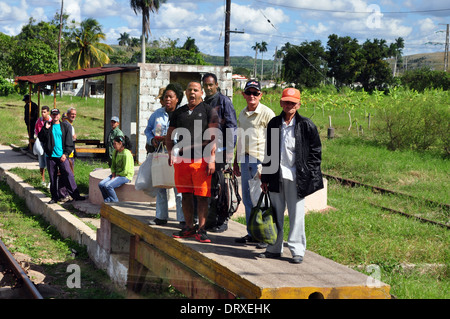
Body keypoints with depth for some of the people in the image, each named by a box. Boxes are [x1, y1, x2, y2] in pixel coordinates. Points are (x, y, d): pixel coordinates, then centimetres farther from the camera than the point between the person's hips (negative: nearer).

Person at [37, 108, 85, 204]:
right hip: (50, 156, 2)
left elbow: (69, 142, 5)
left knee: (68, 174, -10)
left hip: (62, 156, -2)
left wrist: (66, 153, -6)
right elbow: (41, 138, 2)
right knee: (53, 177, 5)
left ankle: (75, 195, -9)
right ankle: (54, 197, 13)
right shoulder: (47, 126, 10)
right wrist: (45, 128, -11)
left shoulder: (65, 126, 7)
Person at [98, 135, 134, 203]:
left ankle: (115, 202, -10)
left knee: (107, 185, -27)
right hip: (116, 175, 8)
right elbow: (113, 166, 12)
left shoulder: (126, 154, -19)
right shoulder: (115, 152, 7)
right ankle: (107, 202, -4)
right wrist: (113, 176, -3)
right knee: (101, 184, -11)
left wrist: (116, 176, -12)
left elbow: (125, 171, -19)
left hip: (125, 176, -8)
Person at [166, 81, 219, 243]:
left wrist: (212, 159, -11)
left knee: (202, 196, -4)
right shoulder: (178, 112, 16)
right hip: (182, 159, 4)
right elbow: (169, 136, 20)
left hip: (202, 159, -4)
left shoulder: (208, 111, 4)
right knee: (185, 194, 8)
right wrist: (171, 152, 3)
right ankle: (189, 227, 17)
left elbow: (213, 137, -3)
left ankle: (201, 229, 1)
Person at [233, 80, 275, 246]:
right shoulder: (243, 114, 16)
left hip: (262, 160, -7)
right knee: (247, 199, 10)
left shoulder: (267, 113, -6)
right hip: (246, 159, 7)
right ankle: (252, 233, 19)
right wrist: (236, 162, 23)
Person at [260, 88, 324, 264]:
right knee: (275, 213, 9)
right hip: (277, 176, 4)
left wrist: (307, 175, -6)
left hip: (296, 177, -4)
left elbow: (315, 152, 1)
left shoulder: (306, 125, -2)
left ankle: (297, 250, 9)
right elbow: (268, 151, 14)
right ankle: (274, 248, 20)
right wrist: (265, 177, 11)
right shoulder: (274, 124, 9)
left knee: (296, 214, 0)